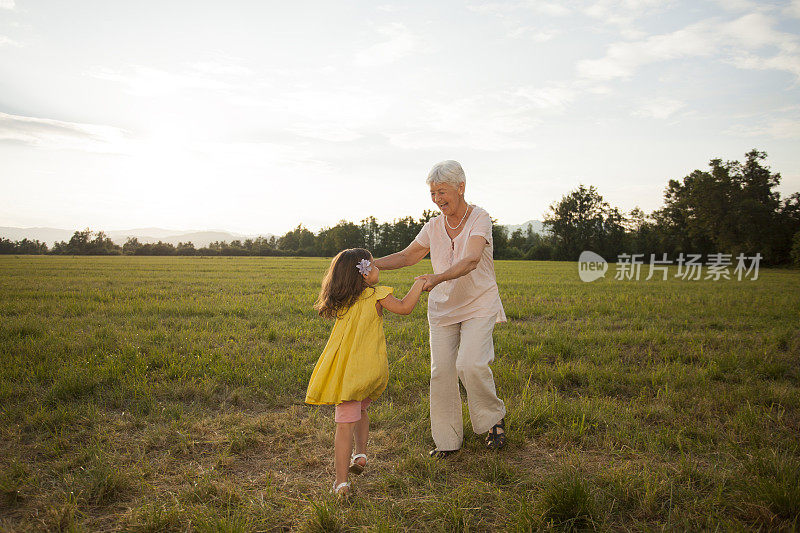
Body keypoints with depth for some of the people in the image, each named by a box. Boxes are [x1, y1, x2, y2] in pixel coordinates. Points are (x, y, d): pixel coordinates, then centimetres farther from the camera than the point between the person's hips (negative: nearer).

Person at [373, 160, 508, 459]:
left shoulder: (479, 219, -13)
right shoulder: (434, 227, 3)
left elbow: (471, 260, -28)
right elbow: (408, 256, 9)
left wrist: (438, 277, -44)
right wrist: (372, 264, -7)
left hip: (478, 304, -4)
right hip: (442, 308, 5)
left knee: (470, 363, -20)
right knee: (441, 371, -1)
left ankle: (494, 418, 8)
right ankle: (447, 440, 13)